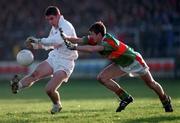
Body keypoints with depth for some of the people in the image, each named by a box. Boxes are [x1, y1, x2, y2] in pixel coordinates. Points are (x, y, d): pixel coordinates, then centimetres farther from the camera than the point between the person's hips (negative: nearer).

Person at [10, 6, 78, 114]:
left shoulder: (66, 27, -17)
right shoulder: (54, 28, 11)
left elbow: (58, 40, -36)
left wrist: (38, 40, -37)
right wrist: (35, 45, 8)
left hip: (65, 63, -8)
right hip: (54, 58, 8)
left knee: (49, 89, -16)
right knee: (35, 73, -21)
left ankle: (57, 105, 14)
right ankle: (18, 85, -44)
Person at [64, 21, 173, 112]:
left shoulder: (109, 42, -39)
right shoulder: (93, 40, -15)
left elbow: (91, 49, -52)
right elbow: (78, 40, -21)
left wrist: (75, 47, -49)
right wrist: (65, 37, -36)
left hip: (133, 60, -7)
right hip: (121, 65, 7)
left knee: (150, 83, 6)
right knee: (102, 78, -10)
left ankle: (165, 100, 35)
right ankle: (125, 97, 3)